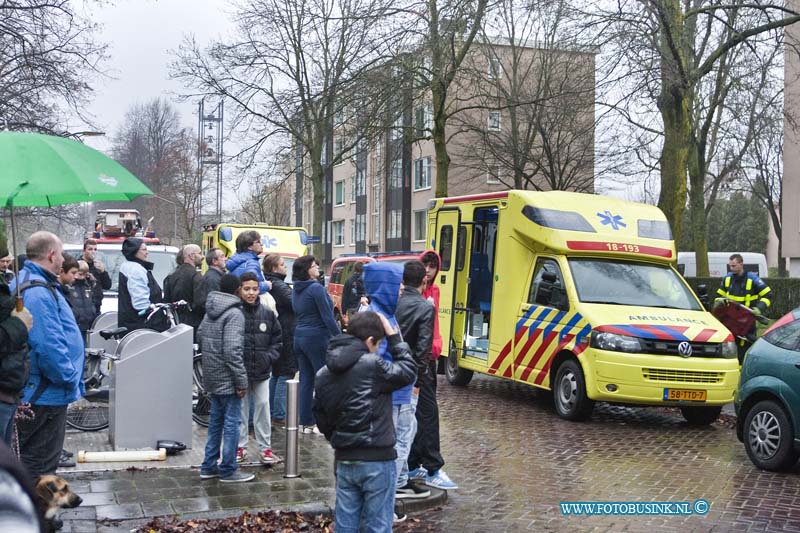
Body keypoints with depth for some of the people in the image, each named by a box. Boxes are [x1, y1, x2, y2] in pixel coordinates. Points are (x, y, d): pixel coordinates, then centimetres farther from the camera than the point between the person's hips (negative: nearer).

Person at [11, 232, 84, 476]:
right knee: (39, 465, -2)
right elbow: (47, 345, -30)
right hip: (46, 394, -11)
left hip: (40, 390, 11)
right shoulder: (38, 292, -22)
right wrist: (69, 378, -16)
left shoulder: (25, 283, 14)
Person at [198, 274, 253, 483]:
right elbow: (232, 350, -22)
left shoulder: (210, 311, 9)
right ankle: (228, 470, 5)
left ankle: (209, 466, 23)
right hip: (227, 379, -9)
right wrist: (241, 380, -18)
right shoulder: (234, 313, -17)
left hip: (212, 377, 9)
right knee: (231, 423, 0)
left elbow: (201, 335, 19)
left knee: (215, 420, 17)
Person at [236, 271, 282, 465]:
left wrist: (270, 357, -2)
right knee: (240, 408, 7)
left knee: (263, 406, 6)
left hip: (262, 371, 3)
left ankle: (265, 447, 14)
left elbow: (277, 339, 11)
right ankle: (241, 447, 19)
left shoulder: (267, 314, 3)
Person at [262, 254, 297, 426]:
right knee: (286, 373, -5)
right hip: (285, 334, -10)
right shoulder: (279, 286, -16)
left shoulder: (269, 284, 12)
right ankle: (279, 415, -4)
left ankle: (271, 411, 23)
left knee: (276, 373, 17)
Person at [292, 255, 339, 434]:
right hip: (317, 338, -8)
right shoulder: (316, 288, -14)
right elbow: (327, 317, -16)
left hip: (299, 337, 8)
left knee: (306, 380, 10)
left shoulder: (296, 290, 10)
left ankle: (306, 422, 13)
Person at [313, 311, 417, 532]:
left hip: (344, 460, 6)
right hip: (377, 460, -6)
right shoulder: (372, 365, -17)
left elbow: (321, 419, 11)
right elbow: (408, 371, -4)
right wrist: (395, 338, 4)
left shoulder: (324, 374, 5)